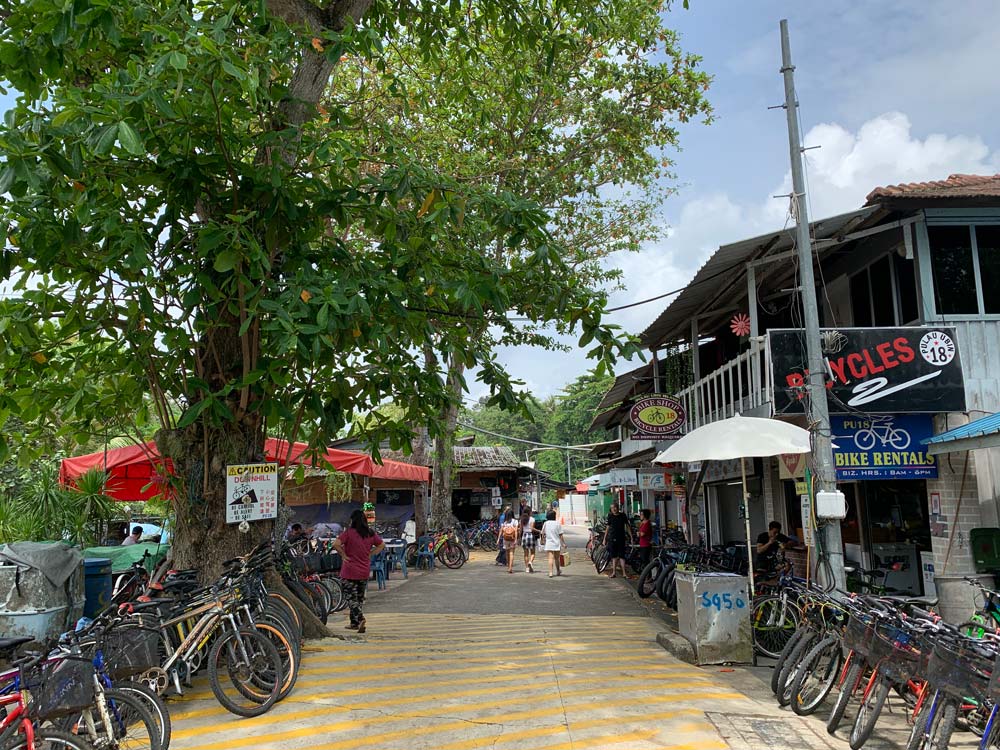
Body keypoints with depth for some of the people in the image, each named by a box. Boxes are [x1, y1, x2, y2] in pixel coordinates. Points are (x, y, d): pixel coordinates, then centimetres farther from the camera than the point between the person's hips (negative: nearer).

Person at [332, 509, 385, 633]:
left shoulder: (349, 532, -12)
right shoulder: (371, 533, 2)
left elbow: (336, 544, -23)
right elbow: (382, 545, 12)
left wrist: (344, 555, -10)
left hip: (349, 572, -5)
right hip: (365, 572, 5)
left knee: (351, 598, 2)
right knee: (359, 598, 16)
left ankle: (360, 618, -17)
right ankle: (354, 623, 25)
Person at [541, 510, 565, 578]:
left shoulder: (545, 523, 1)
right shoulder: (557, 523, -6)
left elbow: (543, 534, 7)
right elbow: (560, 535, -7)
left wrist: (543, 540, 23)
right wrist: (564, 543, -1)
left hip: (549, 543, 1)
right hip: (557, 543, -1)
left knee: (550, 558, -2)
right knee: (556, 558, 13)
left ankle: (550, 572, -13)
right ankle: (558, 571, 30)